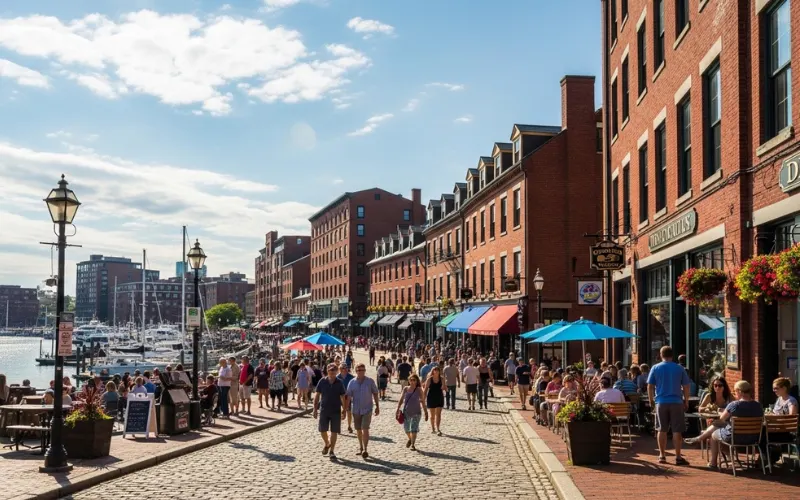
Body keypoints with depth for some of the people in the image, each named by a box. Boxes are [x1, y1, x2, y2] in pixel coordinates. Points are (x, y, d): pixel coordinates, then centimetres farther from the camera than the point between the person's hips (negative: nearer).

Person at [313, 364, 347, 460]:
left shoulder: (339, 383, -2)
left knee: (334, 431, 0)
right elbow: (317, 395, 3)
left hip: (336, 411, -1)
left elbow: (343, 397, 3)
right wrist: (315, 408, -1)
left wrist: (344, 410, 0)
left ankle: (332, 451, 8)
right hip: (324, 410, 1)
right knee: (322, 430, 5)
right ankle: (327, 444, 33)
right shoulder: (322, 382, -2)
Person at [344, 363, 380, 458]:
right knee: (358, 430, 13)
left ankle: (365, 449, -13)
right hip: (356, 410, 3)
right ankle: (360, 447, 30)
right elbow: (348, 396, -1)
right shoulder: (352, 382, -1)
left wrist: (377, 406, 6)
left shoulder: (370, 381, -3)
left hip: (367, 409, -3)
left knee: (365, 429, -13)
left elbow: (375, 393, 5)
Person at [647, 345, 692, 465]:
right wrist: (686, 401, 12)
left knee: (662, 430, 8)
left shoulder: (655, 368, 2)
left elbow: (650, 386, 3)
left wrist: (651, 400, 14)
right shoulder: (680, 368, 2)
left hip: (661, 402, 1)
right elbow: (686, 387, 3)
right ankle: (678, 457, 0)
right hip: (676, 402, -1)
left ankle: (662, 456, 11)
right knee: (677, 431, 1)